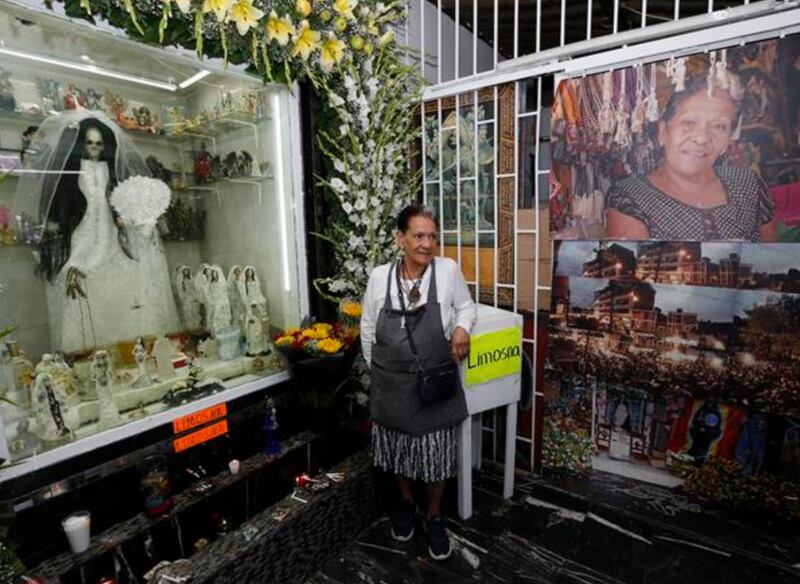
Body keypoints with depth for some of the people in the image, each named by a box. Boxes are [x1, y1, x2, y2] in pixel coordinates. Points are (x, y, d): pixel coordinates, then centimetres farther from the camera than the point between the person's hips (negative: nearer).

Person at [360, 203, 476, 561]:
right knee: (398, 448, 20)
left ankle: (434, 517, 39)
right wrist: (376, 369, 7)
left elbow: (466, 305, 6)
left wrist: (462, 327, -15)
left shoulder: (448, 270, -10)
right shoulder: (379, 276, -7)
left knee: (436, 451, 12)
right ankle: (405, 502, 48)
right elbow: (367, 327, 4)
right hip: (391, 384, 1)